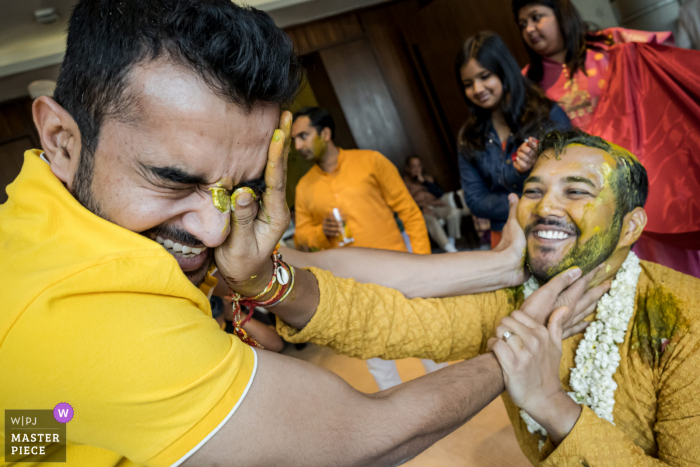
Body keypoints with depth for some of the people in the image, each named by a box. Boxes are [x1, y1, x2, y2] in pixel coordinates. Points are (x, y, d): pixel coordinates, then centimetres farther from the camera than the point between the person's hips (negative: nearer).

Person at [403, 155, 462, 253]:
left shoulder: (428, 178, 20)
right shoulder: (405, 183, 6)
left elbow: (440, 193, 7)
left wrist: (424, 182, -2)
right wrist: (421, 208, -20)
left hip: (436, 206, 4)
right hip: (420, 211, -4)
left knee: (454, 212, -26)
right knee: (432, 221, -37)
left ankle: (451, 242, -15)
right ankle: (450, 250, -38)